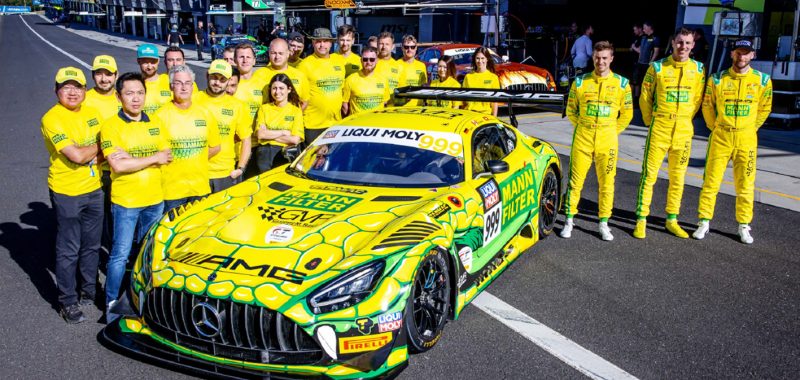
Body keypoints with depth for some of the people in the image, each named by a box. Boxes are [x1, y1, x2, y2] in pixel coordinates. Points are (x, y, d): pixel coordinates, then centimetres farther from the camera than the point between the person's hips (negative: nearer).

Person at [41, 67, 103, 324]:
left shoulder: (91, 114, 5)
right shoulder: (52, 119, -16)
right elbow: (76, 155, -25)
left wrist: (98, 155, -8)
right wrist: (98, 146, -8)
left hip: (94, 189, 6)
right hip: (66, 193, -6)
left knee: (92, 245, 16)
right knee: (69, 250, 3)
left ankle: (88, 290, 33)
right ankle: (67, 302, 16)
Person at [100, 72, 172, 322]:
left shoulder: (155, 123, 7)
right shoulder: (111, 126, -9)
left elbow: (167, 157, 0)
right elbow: (118, 165, -20)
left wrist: (132, 159, -14)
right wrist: (153, 158, -15)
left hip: (155, 199, 5)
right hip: (125, 201, -5)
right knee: (121, 254, 0)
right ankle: (111, 303, 13)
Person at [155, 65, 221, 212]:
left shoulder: (205, 114, 8)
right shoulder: (161, 115, -5)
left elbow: (215, 147, 13)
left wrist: (196, 161, 4)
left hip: (201, 187, 4)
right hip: (171, 189, -4)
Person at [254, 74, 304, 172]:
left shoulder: (296, 110, 8)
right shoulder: (264, 108, 15)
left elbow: (295, 140, -3)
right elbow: (260, 134, 3)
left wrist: (270, 135, 0)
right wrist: (284, 132, 0)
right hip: (265, 150, 2)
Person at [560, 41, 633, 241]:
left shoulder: (621, 83, 3)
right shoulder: (580, 82, 3)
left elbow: (627, 114, 9)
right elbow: (571, 110, 11)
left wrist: (612, 132, 5)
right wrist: (583, 127, 5)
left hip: (608, 139, 0)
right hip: (582, 137, 0)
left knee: (606, 182, 4)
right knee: (575, 180, 2)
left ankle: (603, 223, 15)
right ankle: (569, 220, 12)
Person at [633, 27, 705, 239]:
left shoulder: (698, 69, 5)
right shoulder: (657, 67, -3)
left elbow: (698, 98, 14)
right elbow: (645, 97, 3)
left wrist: (685, 119, 10)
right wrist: (651, 121, 5)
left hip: (684, 130, 3)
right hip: (659, 127, -3)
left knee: (678, 177, 10)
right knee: (649, 174, -4)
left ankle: (672, 220, 20)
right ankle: (641, 220, 2)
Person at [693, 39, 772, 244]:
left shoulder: (762, 80, 0)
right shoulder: (717, 79, -1)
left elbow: (764, 109, 10)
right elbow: (707, 106, 8)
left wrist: (749, 129, 10)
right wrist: (715, 127, 8)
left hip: (747, 139, 1)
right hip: (720, 137, 0)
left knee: (745, 185, 5)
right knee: (711, 182, 0)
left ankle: (744, 226, 16)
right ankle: (704, 222, 9)